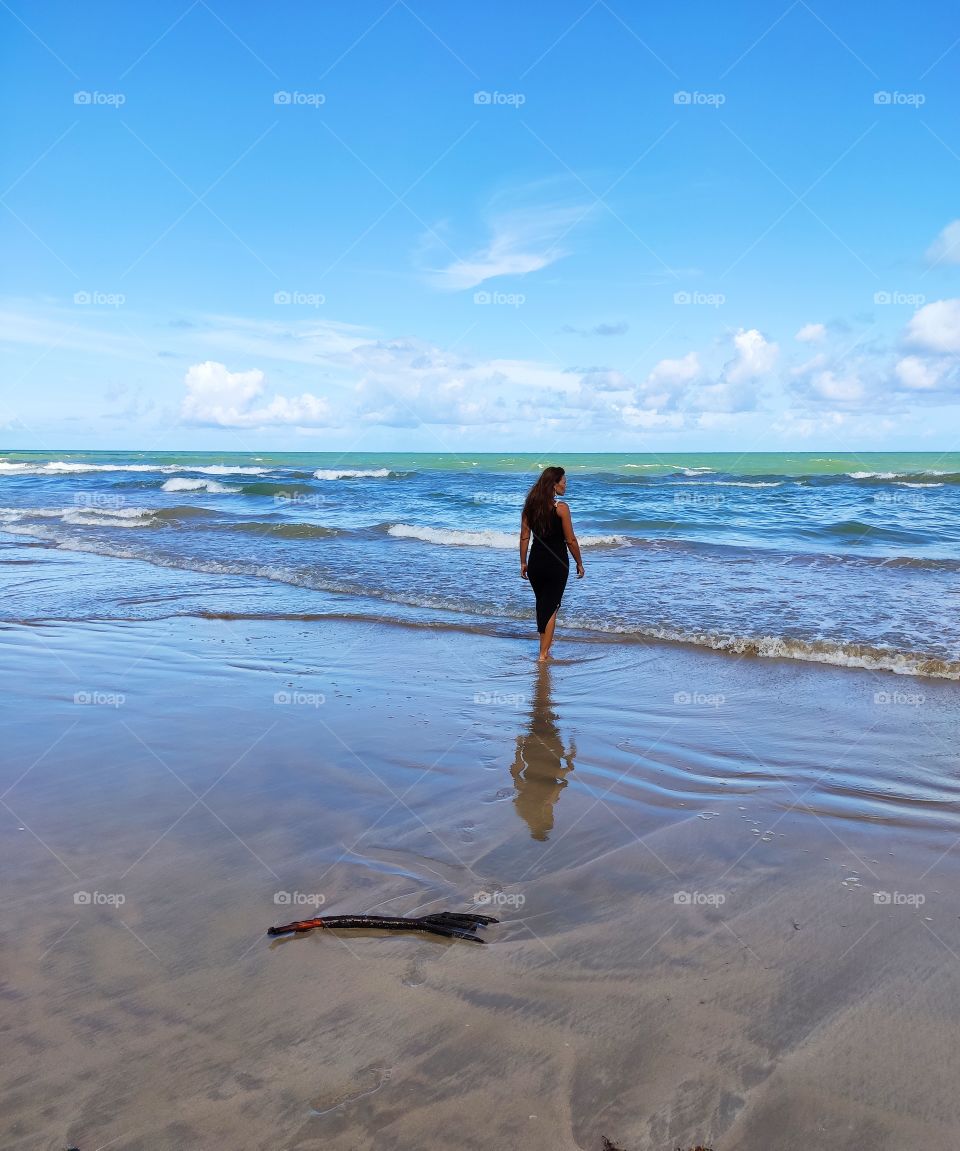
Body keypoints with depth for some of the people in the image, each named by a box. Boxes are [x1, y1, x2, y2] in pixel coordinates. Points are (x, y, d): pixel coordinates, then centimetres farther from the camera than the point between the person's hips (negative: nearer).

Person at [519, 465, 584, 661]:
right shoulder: (561, 508, -14)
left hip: (536, 562, 5)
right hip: (557, 563, -5)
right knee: (551, 606, 5)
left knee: (541, 602, 22)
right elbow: (571, 540, -12)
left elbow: (524, 537, 3)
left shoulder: (530, 506, 0)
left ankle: (545, 640, 39)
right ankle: (544, 653, 7)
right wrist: (579, 564, -1)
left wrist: (523, 563, 11)